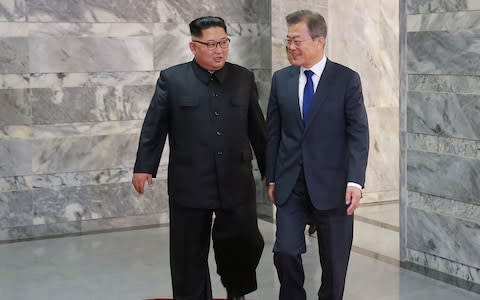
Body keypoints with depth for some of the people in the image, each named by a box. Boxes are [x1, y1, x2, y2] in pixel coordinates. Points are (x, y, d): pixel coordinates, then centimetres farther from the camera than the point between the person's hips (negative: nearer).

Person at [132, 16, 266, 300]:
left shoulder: (244, 78, 6)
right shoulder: (172, 79, -1)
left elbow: (257, 128, 12)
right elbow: (154, 126, 2)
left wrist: (269, 169, 15)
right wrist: (144, 167, -2)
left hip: (236, 183, 2)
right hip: (189, 185, -1)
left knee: (246, 242, -3)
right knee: (189, 255, 6)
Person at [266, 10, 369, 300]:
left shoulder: (347, 79, -4)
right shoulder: (281, 79, 6)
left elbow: (358, 133, -8)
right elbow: (273, 132, 9)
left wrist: (355, 181, -17)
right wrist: (271, 177, 7)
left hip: (331, 183, -2)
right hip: (290, 183, 2)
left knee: (334, 260, 8)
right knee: (285, 251, -4)